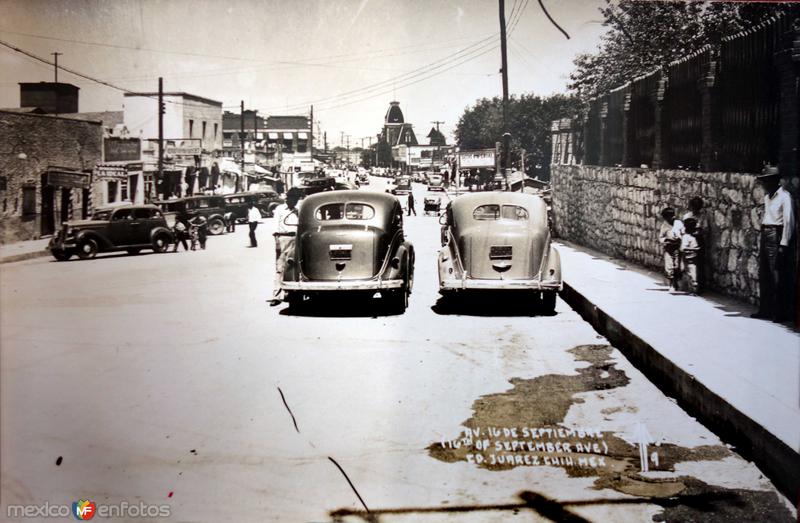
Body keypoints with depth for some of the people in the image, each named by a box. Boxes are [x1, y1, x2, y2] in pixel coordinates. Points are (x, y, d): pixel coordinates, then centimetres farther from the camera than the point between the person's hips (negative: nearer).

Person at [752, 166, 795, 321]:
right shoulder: (767, 197, 16)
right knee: (763, 275, 11)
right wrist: (761, 241, 13)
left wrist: (784, 244, -18)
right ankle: (765, 310, 18)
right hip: (765, 236, 8)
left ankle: (780, 313, -1)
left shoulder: (784, 196, -9)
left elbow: (789, 221, -14)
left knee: (778, 277, -6)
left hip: (777, 237, -8)